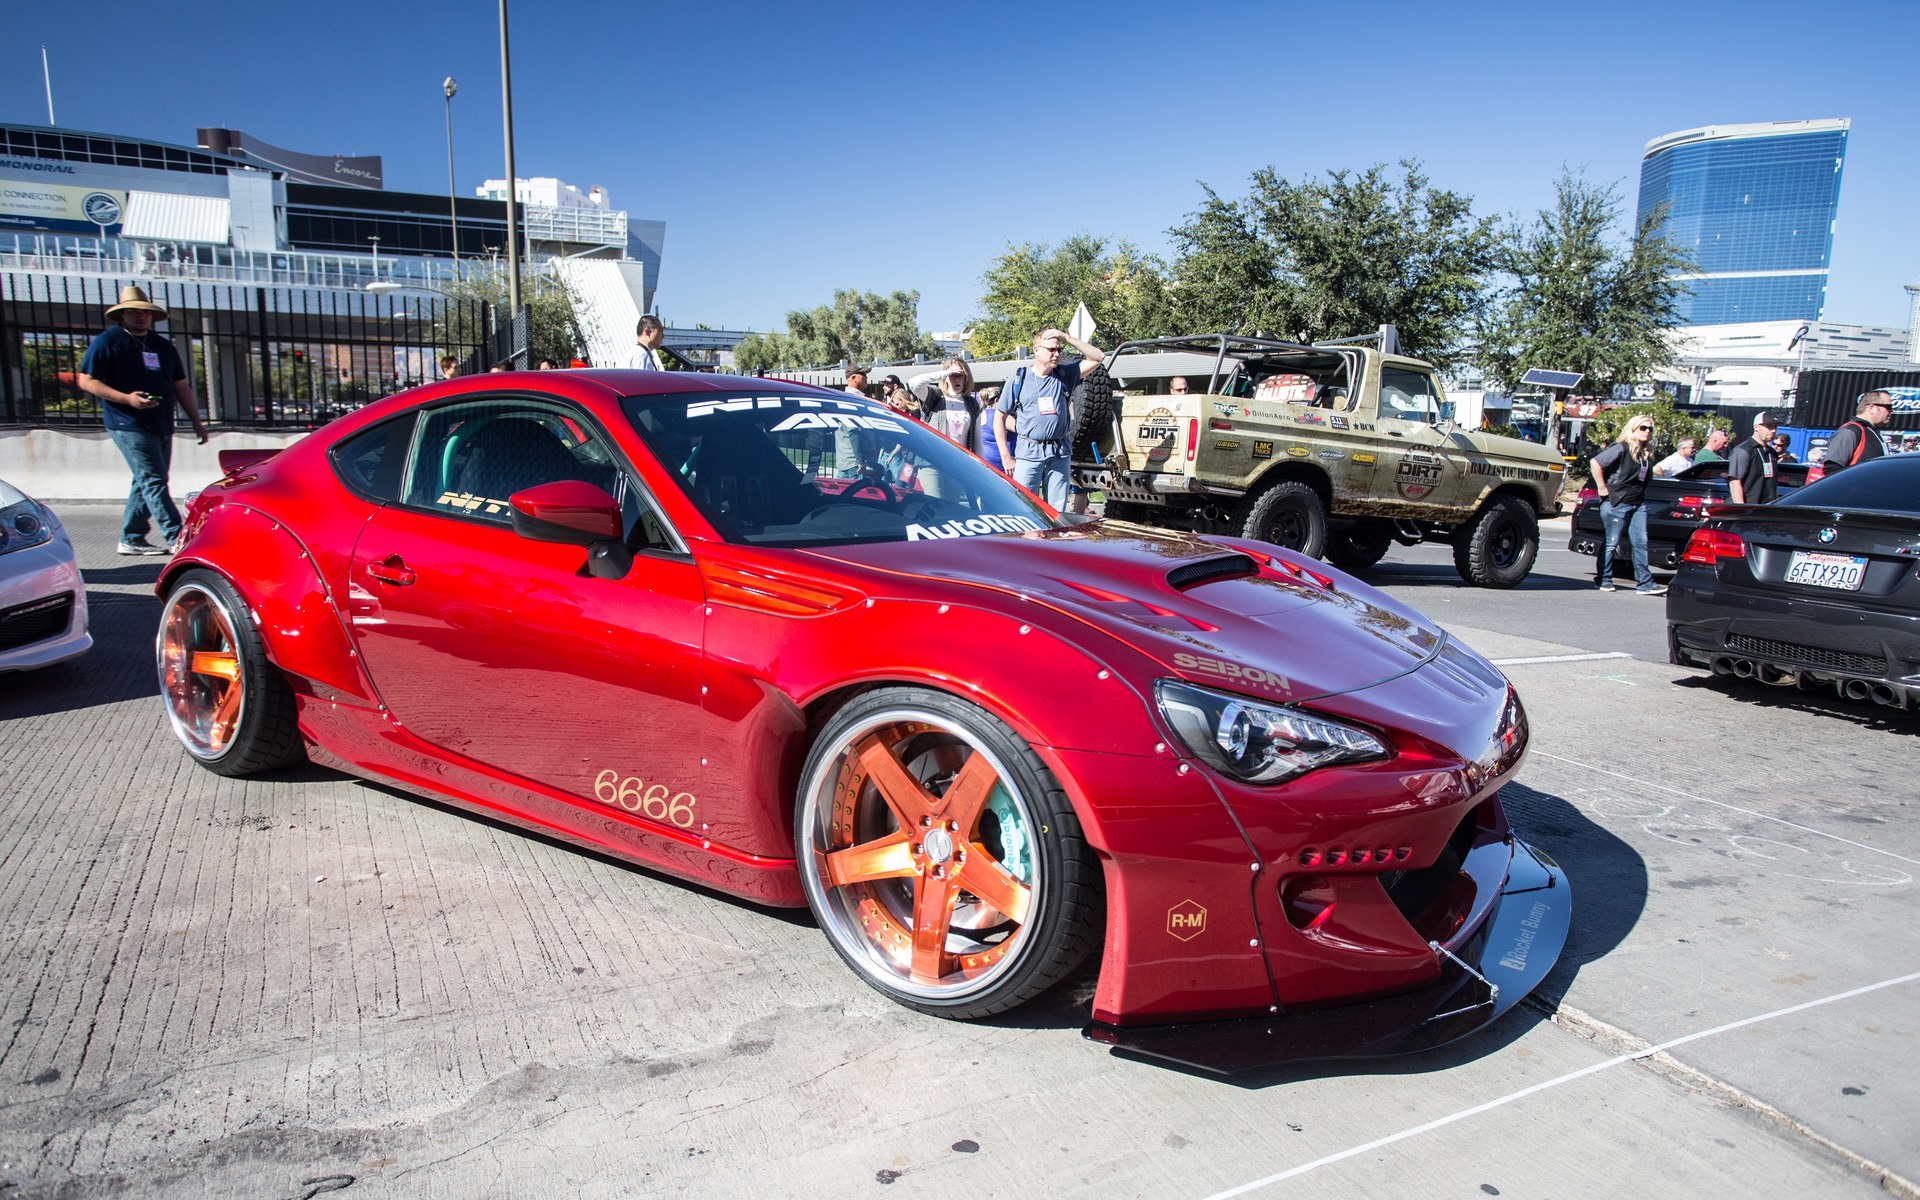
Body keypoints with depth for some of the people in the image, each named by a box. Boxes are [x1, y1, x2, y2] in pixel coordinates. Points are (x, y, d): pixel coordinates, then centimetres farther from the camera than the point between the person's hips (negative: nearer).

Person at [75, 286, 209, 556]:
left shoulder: (162, 346, 18)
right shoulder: (107, 342, -1)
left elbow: (181, 386, 21)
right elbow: (86, 381, -7)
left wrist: (196, 420, 14)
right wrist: (126, 398, -19)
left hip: (162, 427, 7)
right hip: (130, 426, -7)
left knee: (146, 483, 11)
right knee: (153, 481, -13)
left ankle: (131, 539, 20)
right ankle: (177, 538, -18)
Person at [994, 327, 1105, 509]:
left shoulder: (1064, 375, 8)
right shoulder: (1018, 379, 2)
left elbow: (1098, 357, 4)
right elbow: (1000, 416, 4)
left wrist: (1067, 338, -4)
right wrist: (1005, 456, -2)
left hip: (1059, 454, 3)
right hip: (1029, 453, -3)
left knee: (1057, 511, 5)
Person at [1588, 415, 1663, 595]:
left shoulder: (1647, 453, 13)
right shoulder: (1622, 448, -10)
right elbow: (1595, 463, -19)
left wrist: (1640, 494, 12)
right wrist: (1602, 488, -17)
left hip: (1638, 504, 7)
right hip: (1617, 503, -7)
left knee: (1641, 543, 3)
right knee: (1611, 542, 1)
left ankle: (1645, 583, 3)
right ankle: (1603, 580, 12)